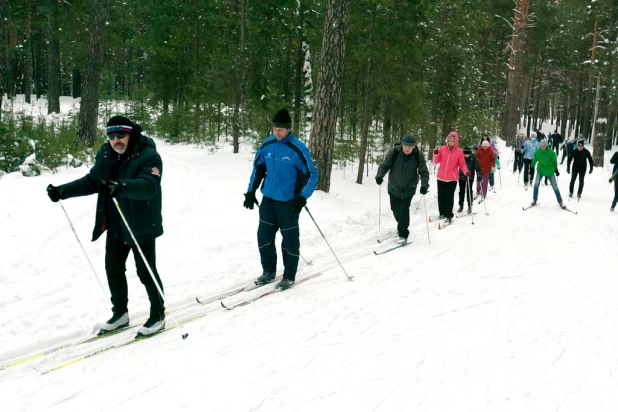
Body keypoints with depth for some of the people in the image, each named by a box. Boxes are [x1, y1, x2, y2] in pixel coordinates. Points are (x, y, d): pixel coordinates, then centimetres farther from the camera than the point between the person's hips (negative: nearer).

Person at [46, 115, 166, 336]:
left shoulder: (148, 156, -19)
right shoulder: (105, 154, 1)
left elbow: (148, 185, -34)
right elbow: (91, 181, 11)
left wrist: (121, 187, -51)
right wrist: (63, 191, 0)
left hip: (141, 226, -7)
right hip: (115, 225, 7)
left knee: (146, 272, 3)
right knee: (113, 269, 15)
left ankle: (158, 316, 21)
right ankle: (120, 313, 34)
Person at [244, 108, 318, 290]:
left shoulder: (298, 148, -15)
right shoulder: (266, 145, 1)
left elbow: (311, 175, -11)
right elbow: (258, 168, 14)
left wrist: (302, 197, -20)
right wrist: (251, 191, 9)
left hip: (288, 202, -5)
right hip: (268, 199, 5)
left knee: (289, 239, 4)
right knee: (264, 236, 10)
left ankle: (289, 277, 17)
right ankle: (268, 271, 26)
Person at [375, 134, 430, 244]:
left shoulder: (418, 155, -14)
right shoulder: (394, 152, -15)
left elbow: (424, 172, -11)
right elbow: (384, 165, -12)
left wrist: (424, 185, -26)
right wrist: (379, 175, -31)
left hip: (408, 188, -2)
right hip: (394, 187, 2)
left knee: (404, 209, -12)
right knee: (395, 209, 13)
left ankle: (403, 234, 0)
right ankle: (401, 225, 42)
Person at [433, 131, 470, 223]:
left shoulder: (459, 151, -4)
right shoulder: (442, 149, 1)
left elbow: (462, 164, 0)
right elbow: (436, 161, 4)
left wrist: (466, 171, -18)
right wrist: (436, 155, -15)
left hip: (452, 178, -3)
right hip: (441, 177, 3)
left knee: (449, 197, -6)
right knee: (441, 196, 12)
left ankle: (449, 215, 2)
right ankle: (442, 213, 27)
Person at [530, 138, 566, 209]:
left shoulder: (551, 152, -19)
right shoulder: (537, 152, -14)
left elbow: (555, 161, -6)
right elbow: (534, 160, 1)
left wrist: (556, 170, 2)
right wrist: (532, 168, 7)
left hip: (550, 171, -1)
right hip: (540, 170, 1)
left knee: (555, 187, 4)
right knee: (536, 184, -8)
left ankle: (560, 202, 15)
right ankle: (534, 199, 9)